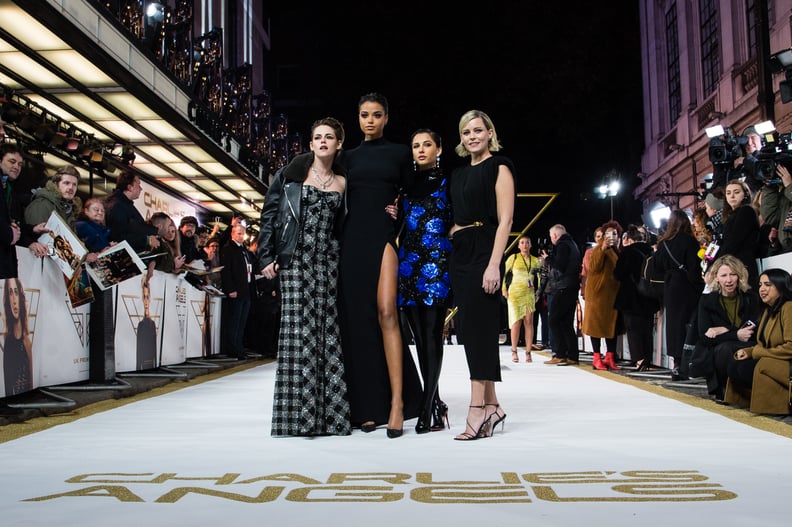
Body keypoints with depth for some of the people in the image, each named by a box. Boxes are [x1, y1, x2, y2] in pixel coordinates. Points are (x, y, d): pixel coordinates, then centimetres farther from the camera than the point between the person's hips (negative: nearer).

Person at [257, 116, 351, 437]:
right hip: (295, 260, -2)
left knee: (329, 333, 0)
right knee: (299, 330, -7)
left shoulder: (342, 182, 13)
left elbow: (344, 227, 13)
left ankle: (329, 412, 6)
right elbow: (270, 213, 3)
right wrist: (266, 257, -5)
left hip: (328, 262, 2)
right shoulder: (291, 173, 5)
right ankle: (299, 414, -1)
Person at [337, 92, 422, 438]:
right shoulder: (349, 157, 16)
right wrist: (338, 246, 6)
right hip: (353, 240, 3)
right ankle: (368, 406, 5)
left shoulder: (399, 153, 10)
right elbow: (343, 202, 15)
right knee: (358, 318, 0)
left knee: (386, 312, -18)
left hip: (385, 237, -3)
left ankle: (397, 402, -16)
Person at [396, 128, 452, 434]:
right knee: (419, 337, 4)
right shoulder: (407, 186, 19)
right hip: (408, 264, 5)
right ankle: (436, 406, 14)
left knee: (432, 335, -10)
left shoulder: (448, 183, 7)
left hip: (437, 263, -5)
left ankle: (427, 410, -9)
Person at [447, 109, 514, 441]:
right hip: (460, 254, 7)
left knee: (478, 327, -11)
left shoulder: (498, 167, -1)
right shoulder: (458, 174, 20)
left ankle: (477, 410, -11)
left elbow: (505, 220, -10)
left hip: (483, 252, -7)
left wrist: (494, 264, -19)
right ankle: (491, 405, 10)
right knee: (473, 328, 5)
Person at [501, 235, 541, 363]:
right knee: (517, 321, -6)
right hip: (515, 292, -2)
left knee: (529, 322, -4)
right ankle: (514, 351, 3)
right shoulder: (513, 258, 2)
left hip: (529, 293, 2)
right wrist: (503, 289, -1)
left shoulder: (535, 260, 10)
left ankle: (528, 352, 0)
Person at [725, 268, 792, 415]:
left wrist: (757, 352, -12)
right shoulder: (769, 310, 17)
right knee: (733, 366, -9)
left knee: (746, 368, -25)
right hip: (771, 363, 9)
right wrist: (747, 351, -5)